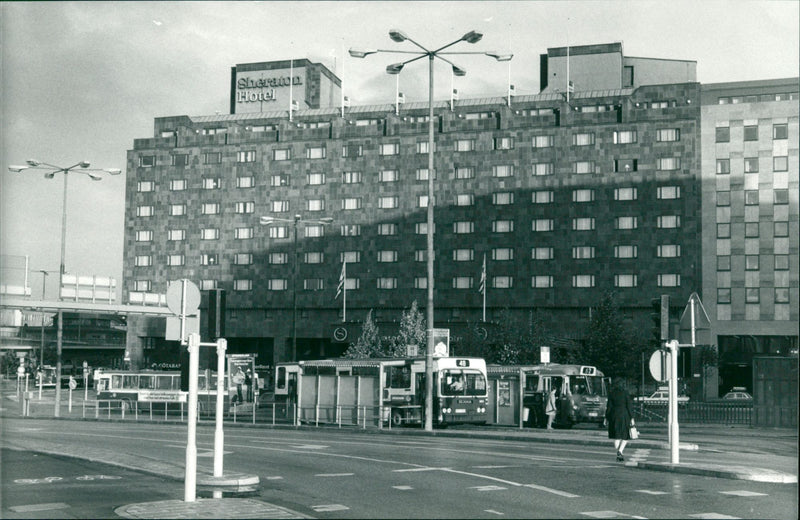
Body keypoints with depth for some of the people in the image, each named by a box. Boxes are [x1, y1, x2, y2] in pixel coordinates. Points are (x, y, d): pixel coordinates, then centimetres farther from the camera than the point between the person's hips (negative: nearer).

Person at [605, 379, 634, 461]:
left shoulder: (611, 394, 2)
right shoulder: (626, 393, -5)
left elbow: (609, 406, 2)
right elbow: (629, 406, -7)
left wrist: (606, 418, 9)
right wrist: (631, 418, -3)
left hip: (614, 415, 3)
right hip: (624, 415, -3)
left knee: (617, 436, 11)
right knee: (625, 436, 7)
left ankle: (618, 453, 9)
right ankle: (620, 451, -13)